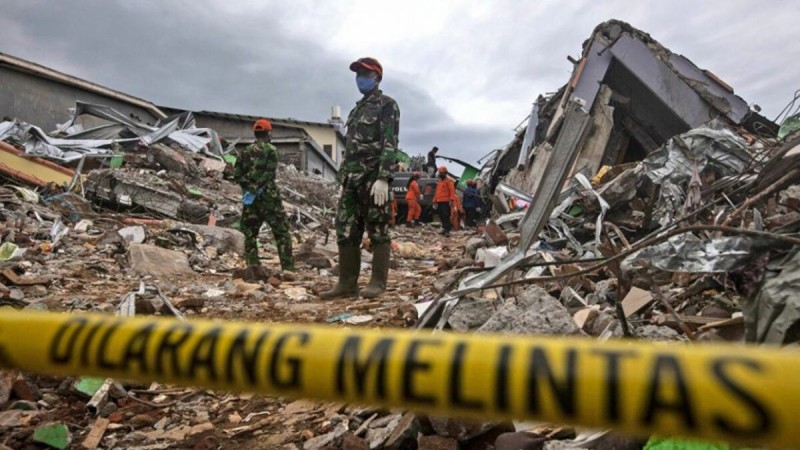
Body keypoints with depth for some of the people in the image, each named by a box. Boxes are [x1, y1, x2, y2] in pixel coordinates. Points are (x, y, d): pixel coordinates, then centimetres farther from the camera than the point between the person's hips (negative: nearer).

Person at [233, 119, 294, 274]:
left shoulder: (246, 151, 11)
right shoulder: (270, 149, -3)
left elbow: (237, 174, 5)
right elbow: (268, 173, -15)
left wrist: (249, 188, 1)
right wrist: (255, 190, -14)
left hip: (249, 197, 5)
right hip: (268, 196, -4)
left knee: (250, 233, 11)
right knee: (281, 232, 3)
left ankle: (253, 267, 8)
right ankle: (288, 268, 1)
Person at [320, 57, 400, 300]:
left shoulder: (387, 105, 1)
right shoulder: (357, 109, 25)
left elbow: (390, 144, -11)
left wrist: (383, 178, -21)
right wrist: (343, 179, 19)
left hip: (374, 177, -8)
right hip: (352, 178, 8)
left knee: (377, 231, -3)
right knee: (346, 231, 3)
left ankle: (378, 282, 4)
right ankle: (347, 283, 8)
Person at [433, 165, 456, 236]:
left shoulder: (449, 181, -3)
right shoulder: (439, 181, 21)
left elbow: (452, 191, -12)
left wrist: (451, 200, -22)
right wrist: (435, 201, 19)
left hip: (446, 202, -8)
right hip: (439, 202, 8)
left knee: (446, 216, -11)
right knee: (441, 216, 10)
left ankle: (447, 230, -11)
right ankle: (445, 228, 19)